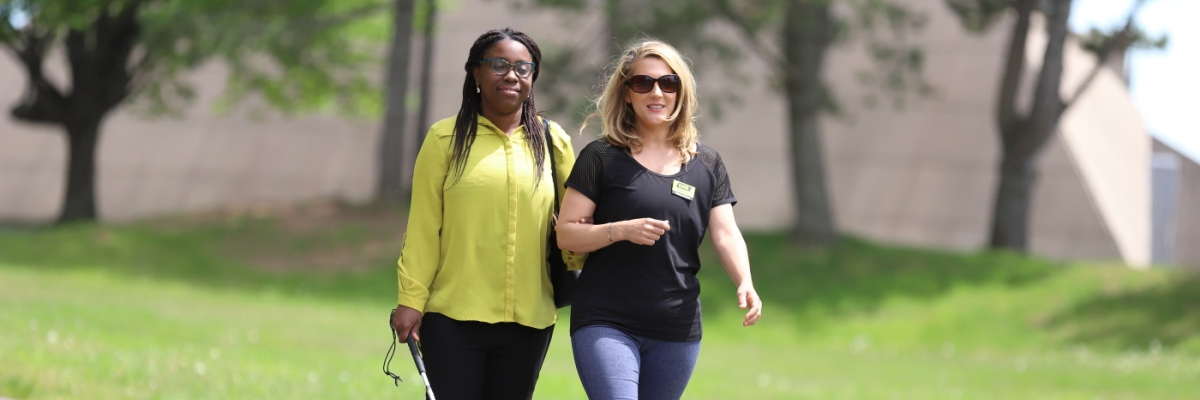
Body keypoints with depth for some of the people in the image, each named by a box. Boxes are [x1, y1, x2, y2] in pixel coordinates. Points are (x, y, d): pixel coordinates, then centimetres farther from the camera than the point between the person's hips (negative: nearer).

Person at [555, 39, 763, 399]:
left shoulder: (707, 164, 10)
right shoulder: (602, 158, 0)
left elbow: (726, 234, 0)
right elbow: (566, 234, -3)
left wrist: (744, 283, -19)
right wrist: (623, 230, -21)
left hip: (677, 329, 4)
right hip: (606, 325, -4)